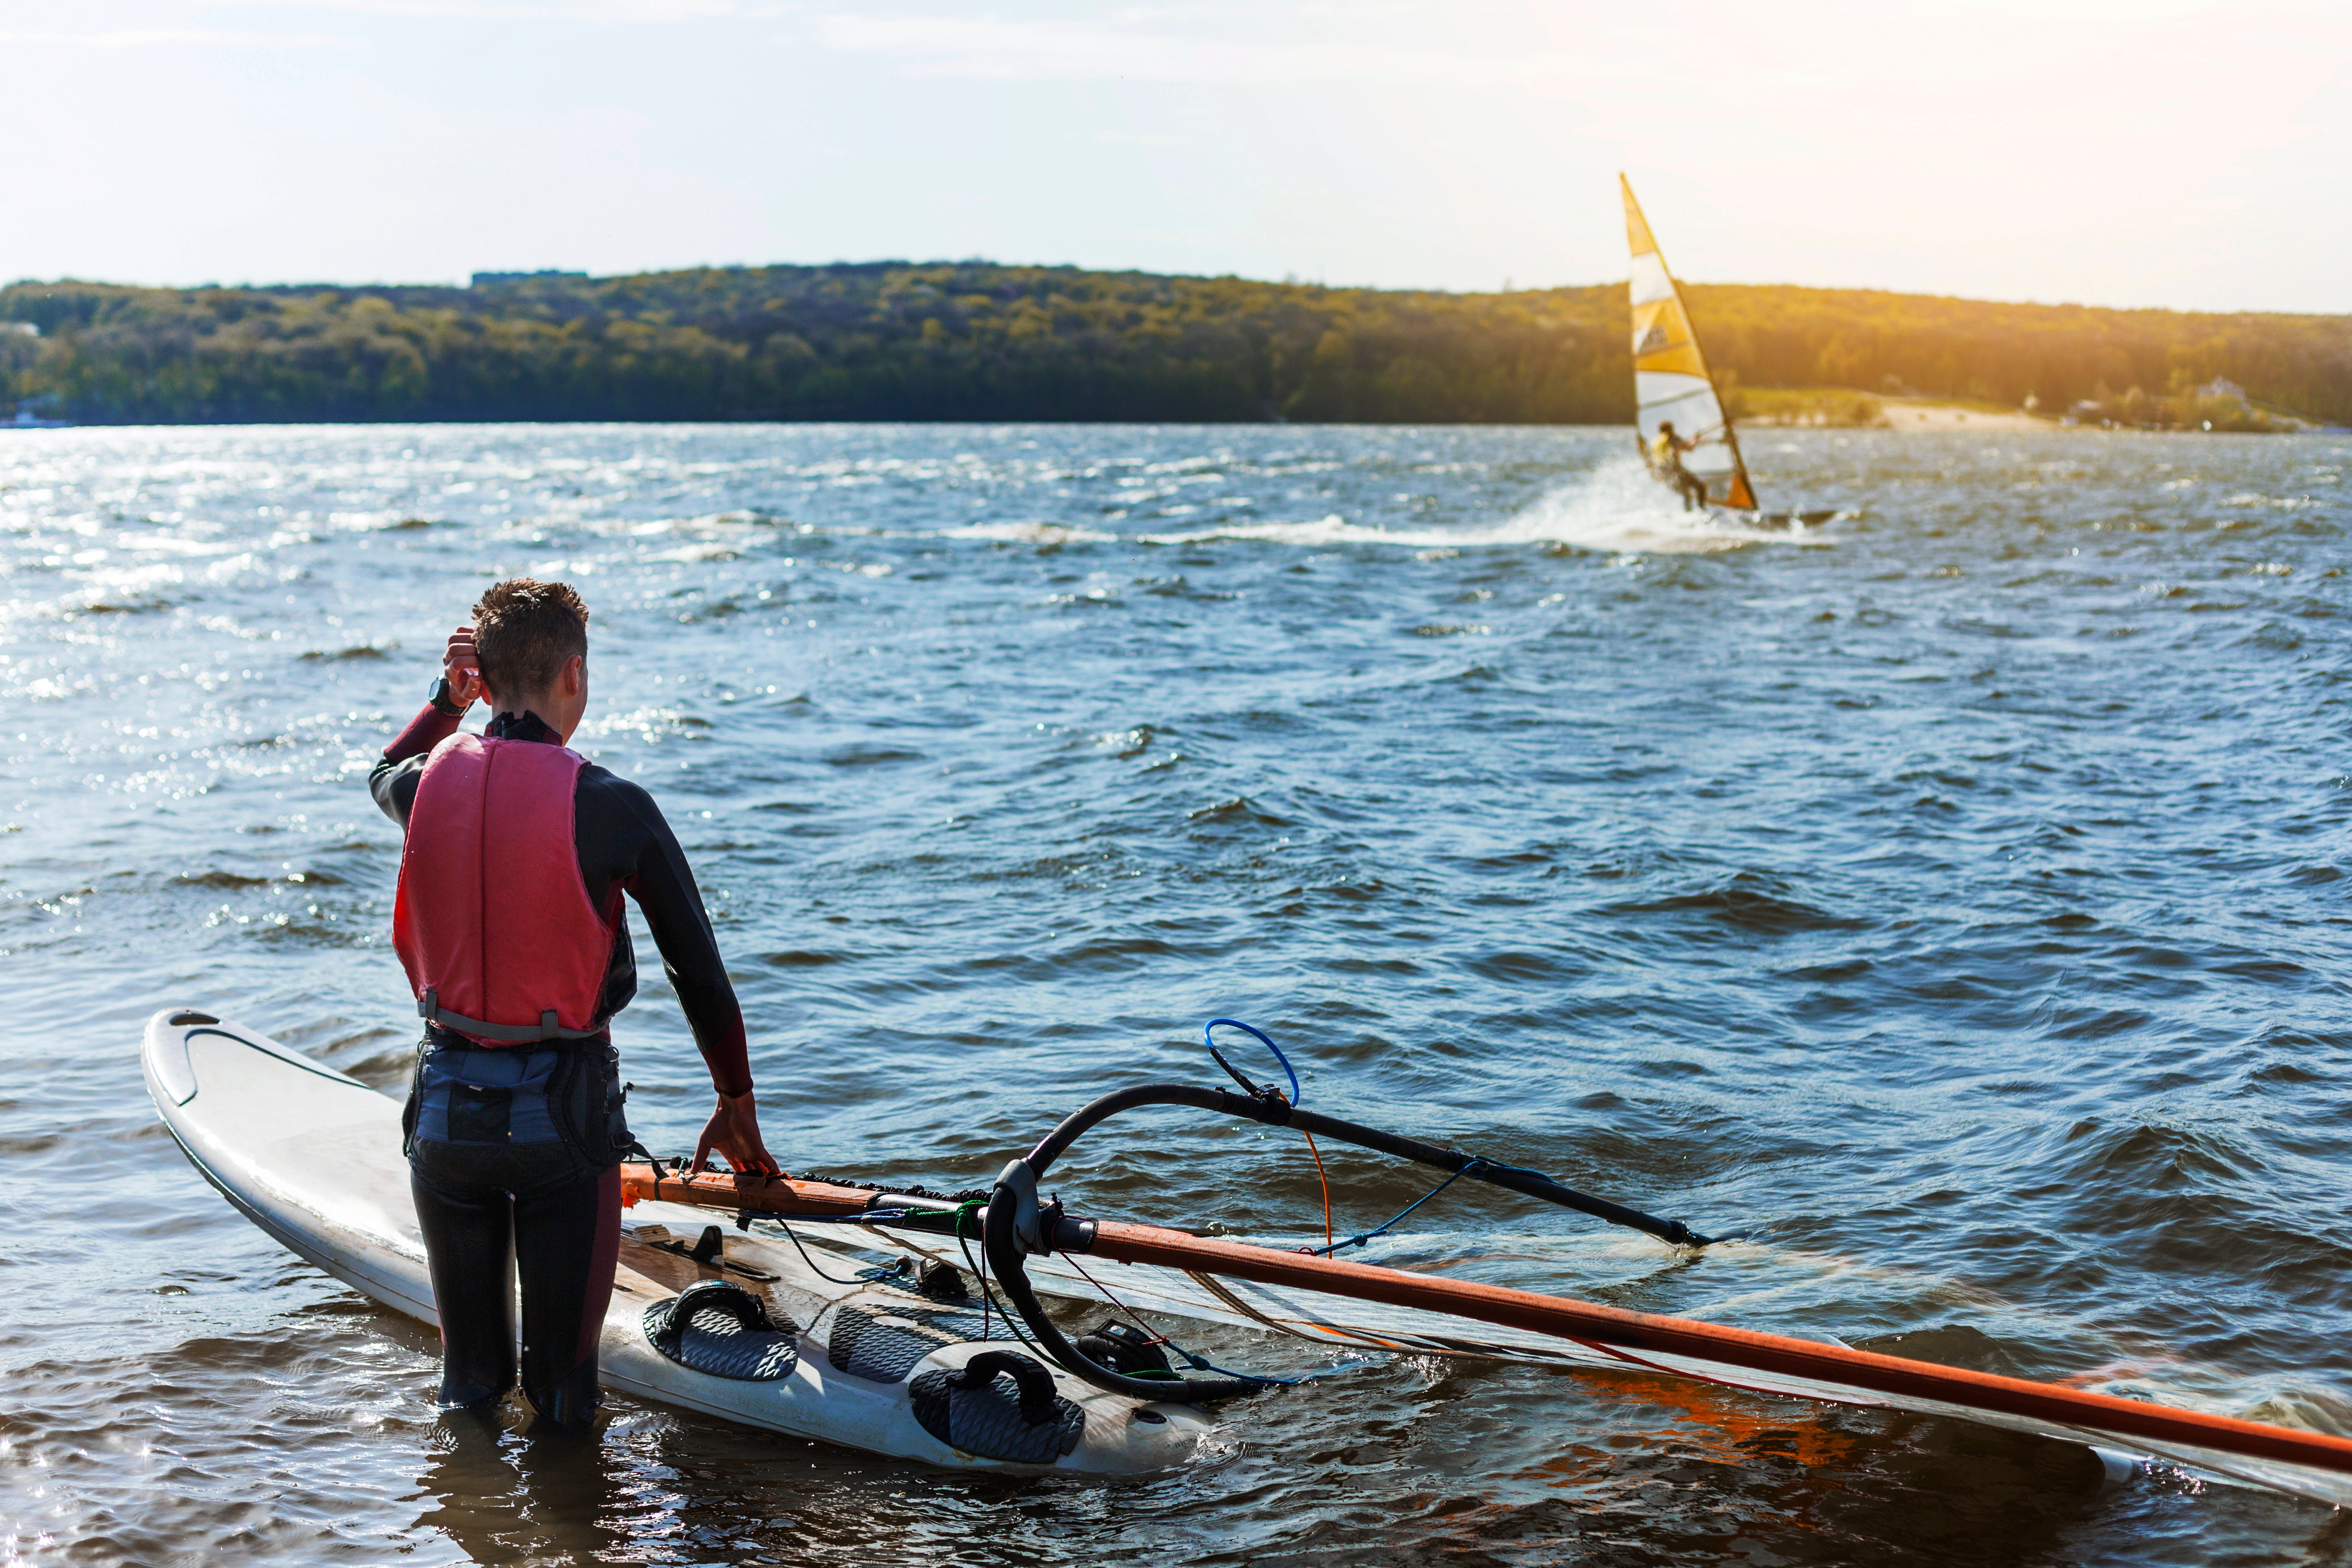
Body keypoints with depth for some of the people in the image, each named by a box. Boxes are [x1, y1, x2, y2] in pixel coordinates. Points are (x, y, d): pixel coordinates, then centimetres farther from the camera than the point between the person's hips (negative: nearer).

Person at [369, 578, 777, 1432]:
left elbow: (383, 776, 27)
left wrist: (447, 700, 20)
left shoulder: (429, 784, -3)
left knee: (469, 1383, 18)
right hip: (562, 1117, -4)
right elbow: (698, 968, -4)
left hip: (445, 1112, 4)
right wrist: (737, 1103, 8)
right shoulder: (613, 808, -13)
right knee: (563, 1391, 9)